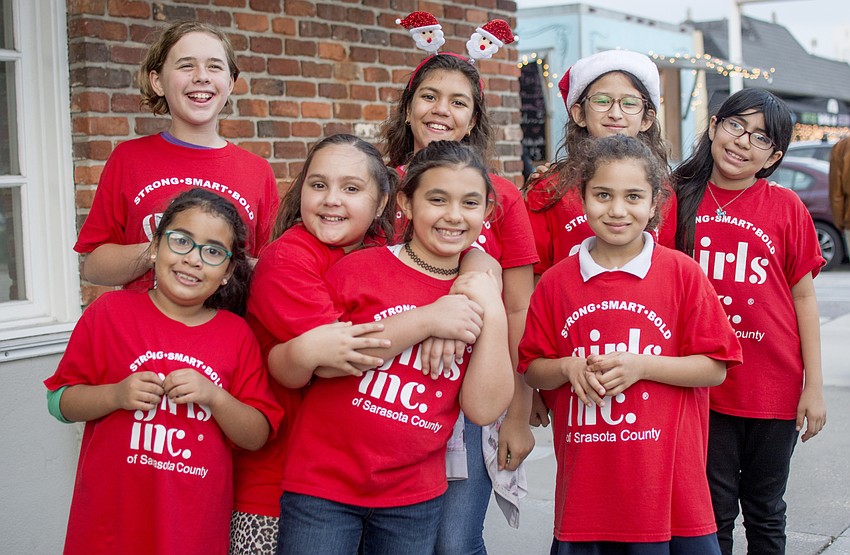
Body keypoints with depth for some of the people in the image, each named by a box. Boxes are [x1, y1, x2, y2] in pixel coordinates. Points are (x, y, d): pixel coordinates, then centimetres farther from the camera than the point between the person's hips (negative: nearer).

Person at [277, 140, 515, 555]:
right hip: (323, 488, -3)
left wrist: (494, 315, -14)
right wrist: (423, 322, -18)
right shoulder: (360, 269, -6)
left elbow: (484, 409, -4)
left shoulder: (480, 292, 4)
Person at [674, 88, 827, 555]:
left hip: (774, 388, 0)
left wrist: (814, 387, -1)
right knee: (713, 514, 10)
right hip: (701, 388, 0)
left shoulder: (785, 207, -2)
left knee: (766, 514, 16)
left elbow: (804, 298, 1)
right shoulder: (679, 200, -1)